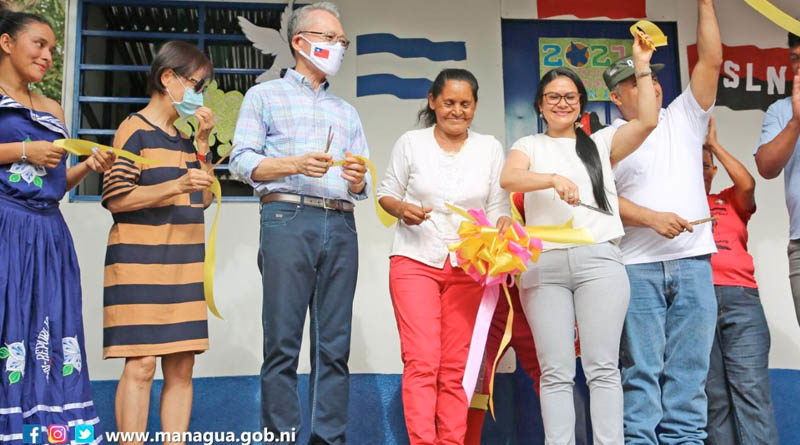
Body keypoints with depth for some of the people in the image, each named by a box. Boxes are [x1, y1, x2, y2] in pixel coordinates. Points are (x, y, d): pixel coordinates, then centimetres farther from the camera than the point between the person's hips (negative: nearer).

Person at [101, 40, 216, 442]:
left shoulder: (184, 139, 18)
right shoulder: (134, 130, -2)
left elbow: (204, 198, 13)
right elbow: (116, 198, -11)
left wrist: (202, 143, 7)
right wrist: (177, 186, -21)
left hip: (184, 264, 7)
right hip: (139, 261, -7)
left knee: (181, 367, 3)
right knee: (141, 364, -9)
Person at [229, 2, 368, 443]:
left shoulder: (347, 112, 27)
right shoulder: (265, 95, 14)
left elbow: (362, 183, 19)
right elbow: (242, 160, 1)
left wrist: (357, 179, -4)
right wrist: (296, 164, -12)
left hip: (341, 225, 4)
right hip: (288, 219, -4)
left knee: (334, 345, 1)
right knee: (282, 343, -6)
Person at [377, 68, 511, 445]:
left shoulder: (490, 148, 8)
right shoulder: (411, 142, 3)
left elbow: (497, 208, 7)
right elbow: (386, 193, 8)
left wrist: (504, 225, -14)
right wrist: (402, 209, -14)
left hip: (468, 267, 2)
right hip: (416, 261, -2)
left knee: (457, 367, 2)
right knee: (422, 362, -10)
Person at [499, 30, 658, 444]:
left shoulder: (601, 142, 18)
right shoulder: (529, 145, 17)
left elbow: (647, 121, 3)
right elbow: (508, 178, -4)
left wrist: (642, 67, 1)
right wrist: (555, 179, -20)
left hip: (598, 260, 0)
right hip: (544, 265, 0)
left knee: (602, 366, -3)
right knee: (555, 371, -1)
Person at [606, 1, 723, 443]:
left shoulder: (683, 118, 17)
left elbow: (711, 61, 9)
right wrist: (653, 218, -15)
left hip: (693, 261, 3)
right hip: (638, 266, -3)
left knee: (689, 365, 3)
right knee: (642, 368, -3)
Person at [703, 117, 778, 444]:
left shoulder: (731, 202, 22)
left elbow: (747, 185, 3)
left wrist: (713, 143, 8)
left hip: (740, 296, 1)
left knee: (752, 390, -10)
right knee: (713, 396, -3)